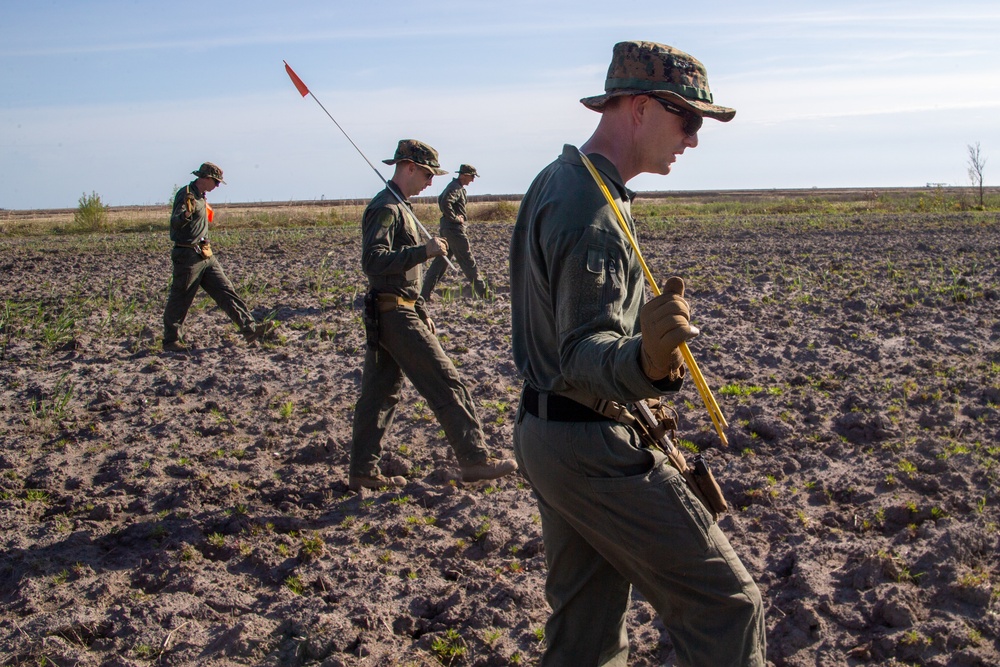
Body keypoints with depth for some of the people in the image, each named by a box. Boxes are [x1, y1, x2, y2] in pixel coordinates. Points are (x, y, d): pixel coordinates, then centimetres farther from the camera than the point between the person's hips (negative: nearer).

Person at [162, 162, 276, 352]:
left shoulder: (200, 197, 15)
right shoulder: (186, 194, -15)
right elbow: (175, 222, -29)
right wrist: (186, 214, -48)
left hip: (206, 256, 9)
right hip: (189, 256, -9)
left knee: (227, 292, 1)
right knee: (180, 300, 1)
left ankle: (250, 329, -4)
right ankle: (170, 340, 13)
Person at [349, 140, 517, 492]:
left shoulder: (396, 206, 20)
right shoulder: (387, 208, -13)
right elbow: (373, 260, -26)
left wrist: (421, 314, 25)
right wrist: (424, 251, -28)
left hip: (386, 314, 10)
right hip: (396, 314, -10)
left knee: (379, 393, 11)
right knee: (446, 384, -6)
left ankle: (363, 472, 15)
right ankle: (475, 459, -1)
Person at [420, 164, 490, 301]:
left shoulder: (454, 186, 17)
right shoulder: (456, 188, -15)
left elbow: (440, 200, 30)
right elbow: (445, 203, -30)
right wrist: (455, 218, -20)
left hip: (447, 228, 10)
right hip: (454, 228, -10)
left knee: (441, 260, 10)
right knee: (468, 261, -3)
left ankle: (426, 293, 8)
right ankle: (482, 291, 4)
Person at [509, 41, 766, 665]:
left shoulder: (554, 182, 12)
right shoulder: (593, 215, -21)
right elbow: (582, 357, -30)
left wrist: (647, 355, 29)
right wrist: (642, 361, -50)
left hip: (539, 430, 10)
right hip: (592, 446, -10)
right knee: (727, 602, -2)